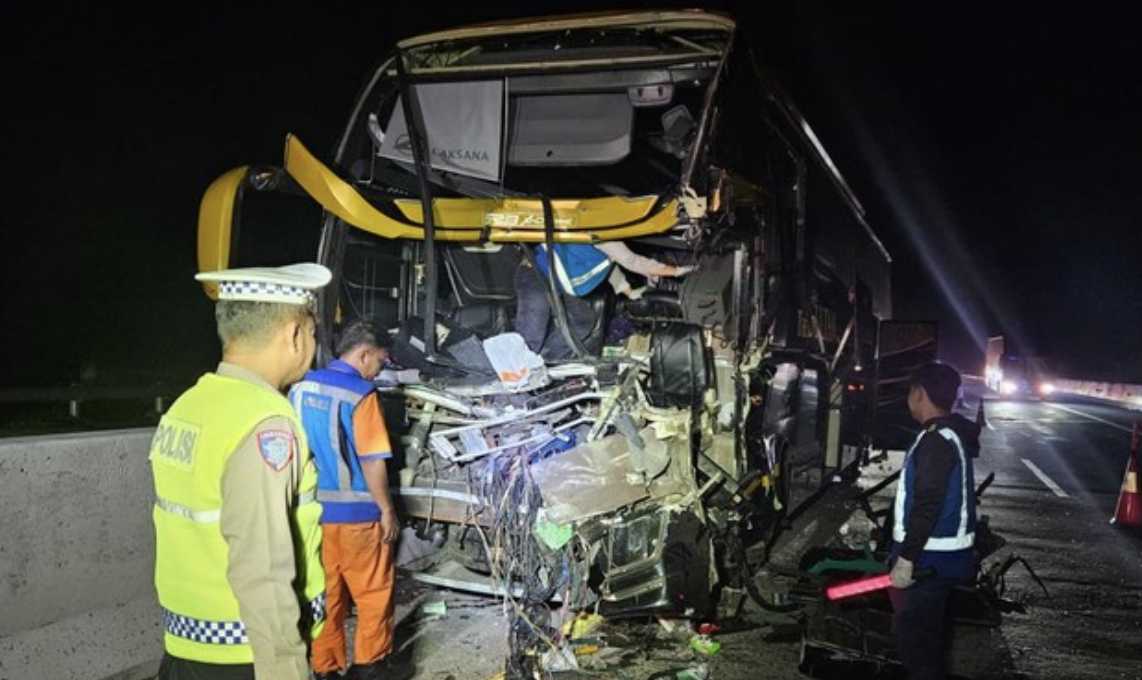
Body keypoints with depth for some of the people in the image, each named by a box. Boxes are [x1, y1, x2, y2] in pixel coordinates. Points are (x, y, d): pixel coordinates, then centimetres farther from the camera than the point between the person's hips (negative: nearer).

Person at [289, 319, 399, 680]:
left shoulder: (300, 387, 4)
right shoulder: (361, 394, -17)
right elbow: (372, 461, -18)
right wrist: (387, 509, -8)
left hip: (311, 509, 6)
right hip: (355, 512, -6)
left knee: (324, 594, 15)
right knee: (373, 592, 13)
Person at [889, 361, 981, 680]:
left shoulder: (938, 440, -21)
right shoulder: (951, 435, 11)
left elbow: (927, 506, -26)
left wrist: (906, 558, -23)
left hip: (931, 560, -10)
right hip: (940, 556, 10)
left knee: (913, 635, -1)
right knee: (926, 634, 20)